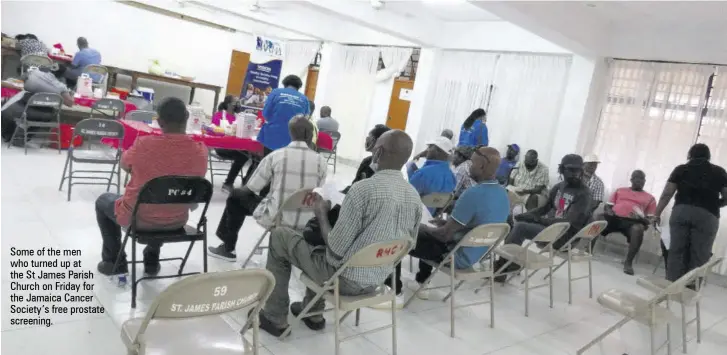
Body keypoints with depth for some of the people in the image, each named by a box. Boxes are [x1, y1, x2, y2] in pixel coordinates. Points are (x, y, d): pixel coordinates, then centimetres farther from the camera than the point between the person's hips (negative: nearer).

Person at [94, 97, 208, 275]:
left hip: (137, 218, -3)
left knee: (103, 201, 28)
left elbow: (125, 165, 0)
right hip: (177, 222, 3)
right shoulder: (201, 151, -16)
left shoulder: (144, 144, -24)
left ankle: (115, 262, 32)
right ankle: (152, 261, 42)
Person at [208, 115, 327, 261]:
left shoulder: (275, 156, -8)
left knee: (237, 195, 23)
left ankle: (228, 248, 31)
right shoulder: (321, 162, -3)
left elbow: (250, 189, 0)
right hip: (306, 223, 4)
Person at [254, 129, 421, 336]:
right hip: (377, 282, 7)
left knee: (279, 237, 11)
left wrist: (322, 215, -4)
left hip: (344, 278, -7)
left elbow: (335, 251, -22)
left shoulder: (364, 188, -24)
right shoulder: (415, 197, -2)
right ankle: (314, 313, 36)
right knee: (318, 236, 32)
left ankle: (275, 319, 18)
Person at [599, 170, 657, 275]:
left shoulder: (650, 198, 24)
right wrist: (608, 211, -3)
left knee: (638, 229, -38)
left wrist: (643, 220, -9)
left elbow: (650, 219, 15)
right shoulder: (620, 190, 29)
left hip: (632, 221, -1)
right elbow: (608, 206, 22)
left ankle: (628, 262, -29)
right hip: (614, 217, 1)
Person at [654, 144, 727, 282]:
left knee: (676, 252, 5)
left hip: (681, 212, 1)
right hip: (707, 216, -1)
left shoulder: (681, 169, 15)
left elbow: (666, 195, 8)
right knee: (699, 257, 2)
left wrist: (657, 214, 12)